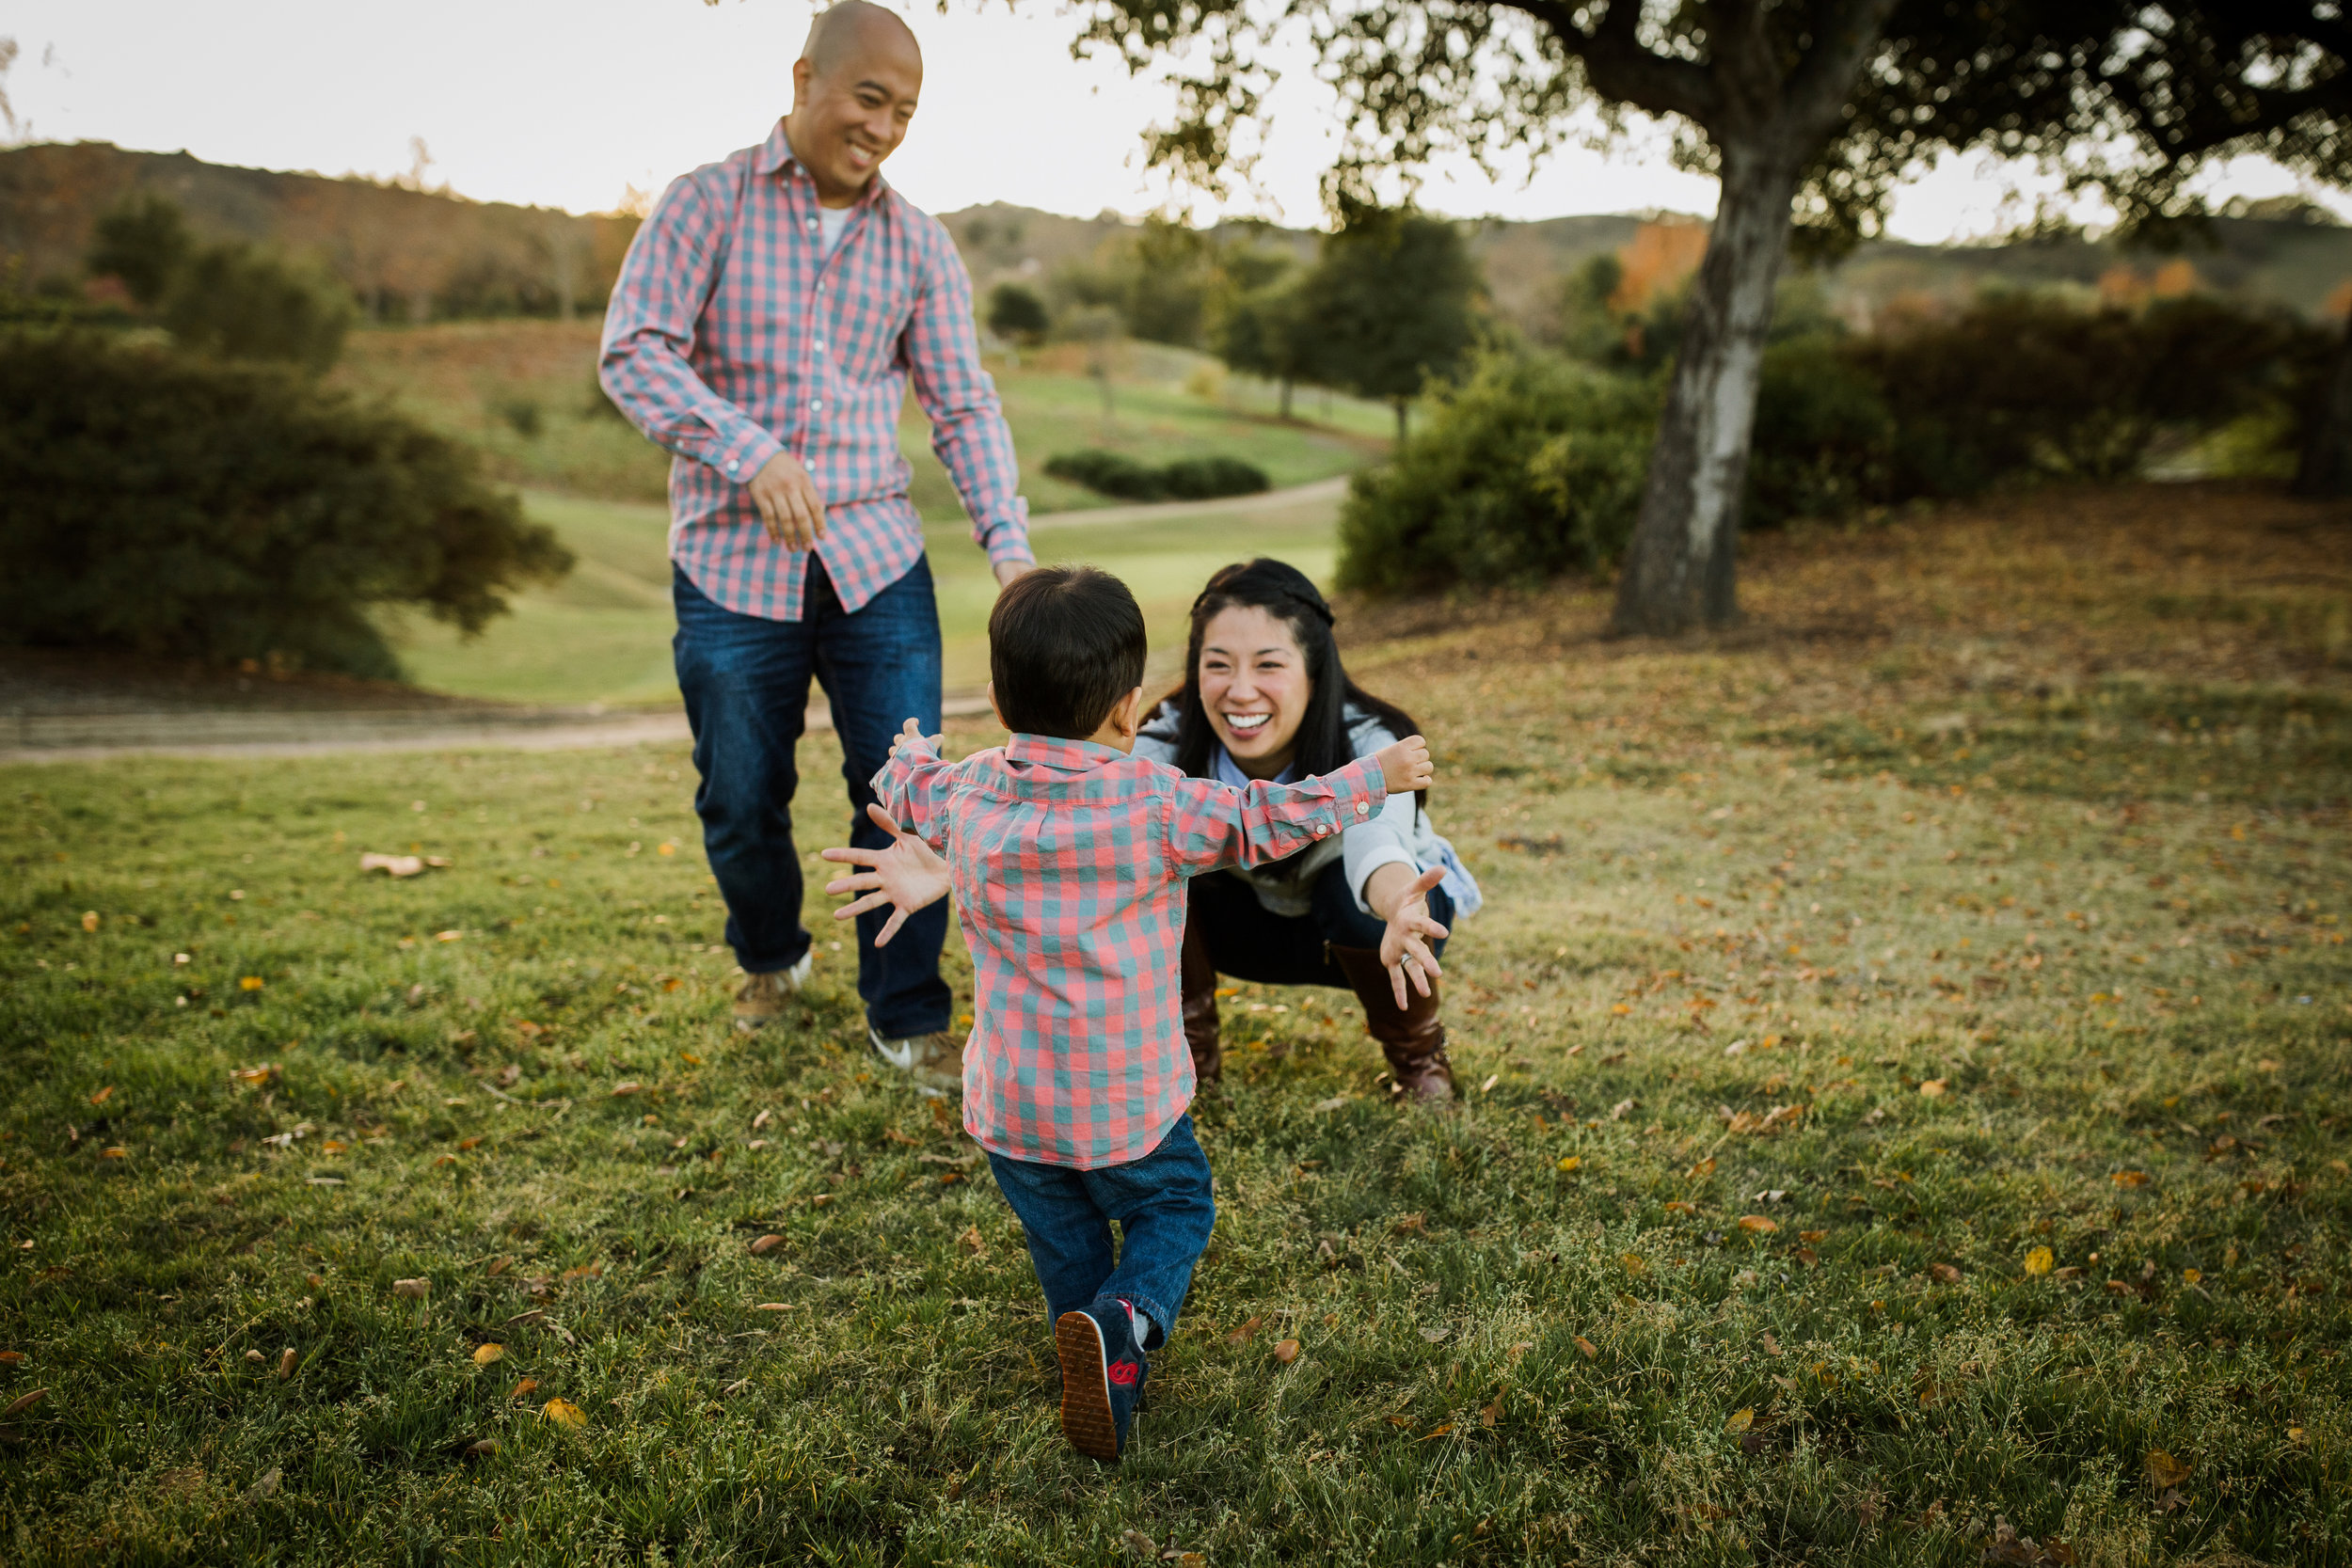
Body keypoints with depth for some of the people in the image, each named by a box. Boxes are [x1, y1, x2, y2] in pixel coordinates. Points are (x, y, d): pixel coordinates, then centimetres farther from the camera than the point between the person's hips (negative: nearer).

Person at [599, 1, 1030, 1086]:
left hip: (878, 561, 2)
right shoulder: (707, 204, -1)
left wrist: (1010, 545, -8)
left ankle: (907, 1016, 17)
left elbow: (964, 407, 6)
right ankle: (769, 959, 38)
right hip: (732, 564, -2)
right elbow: (633, 352, -10)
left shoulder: (919, 245, 7)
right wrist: (750, 454, -25)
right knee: (740, 802, 8)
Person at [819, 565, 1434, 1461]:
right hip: (1128, 1103, -3)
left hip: (1007, 1103, 4)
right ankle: (1126, 1322, -9)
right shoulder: (1157, 807, -16)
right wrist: (1375, 777, 6)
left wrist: (914, 748, 41)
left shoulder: (967, 793, -4)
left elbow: (901, 786, 17)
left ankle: (1106, 1373, 23)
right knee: (1174, 1208, 17)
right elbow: (1269, 820, -9)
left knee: (1062, 1237, 22)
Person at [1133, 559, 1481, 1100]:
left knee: (1356, 893, -37)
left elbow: (1376, 840, -56)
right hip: (1249, 921, 2)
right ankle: (1188, 1045, -2)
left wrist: (1398, 902, -79)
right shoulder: (1165, 745, -26)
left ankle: (1417, 1049, -6)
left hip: (1355, 927, -2)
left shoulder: (1368, 747, -35)